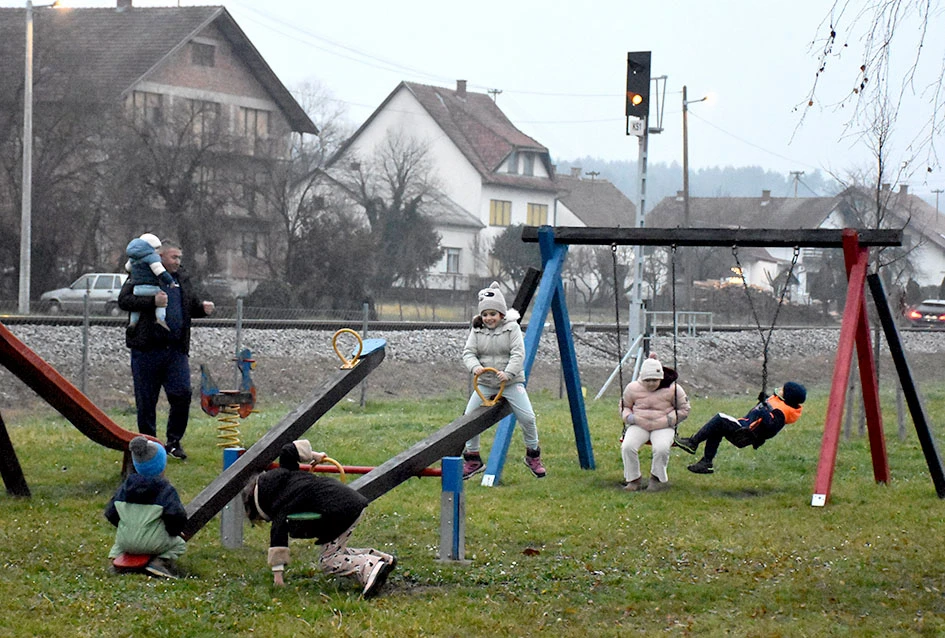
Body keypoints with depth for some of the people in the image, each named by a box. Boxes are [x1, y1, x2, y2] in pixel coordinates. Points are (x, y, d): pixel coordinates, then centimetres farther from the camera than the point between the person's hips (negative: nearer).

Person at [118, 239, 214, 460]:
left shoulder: (182, 278, 17)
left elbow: (191, 305, 28)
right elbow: (124, 300, -12)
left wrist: (203, 308, 5)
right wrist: (152, 302, -24)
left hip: (177, 350, 4)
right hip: (147, 349, -4)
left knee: (182, 394, -5)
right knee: (146, 400, 2)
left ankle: (174, 441, 10)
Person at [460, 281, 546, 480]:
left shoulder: (512, 328, -5)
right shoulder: (477, 330, 3)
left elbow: (518, 354, -14)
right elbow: (468, 352, -4)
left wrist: (508, 373, -30)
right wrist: (474, 366, -26)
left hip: (511, 382, -3)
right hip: (485, 383, 3)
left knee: (527, 417, -12)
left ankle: (533, 456, 11)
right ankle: (472, 459, 10)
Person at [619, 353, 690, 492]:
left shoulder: (673, 389, -5)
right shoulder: (633, 388, 2)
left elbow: (684, 410, 3)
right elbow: (624, 407, 15)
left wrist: (665, 421, -12)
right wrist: (632, 418, -8)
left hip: (663, 427, -2)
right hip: (639, 426, 2)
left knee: (661, 448, -34)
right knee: (627, 446, -29)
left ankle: (658, 478, -6)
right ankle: (633, 479, -8)